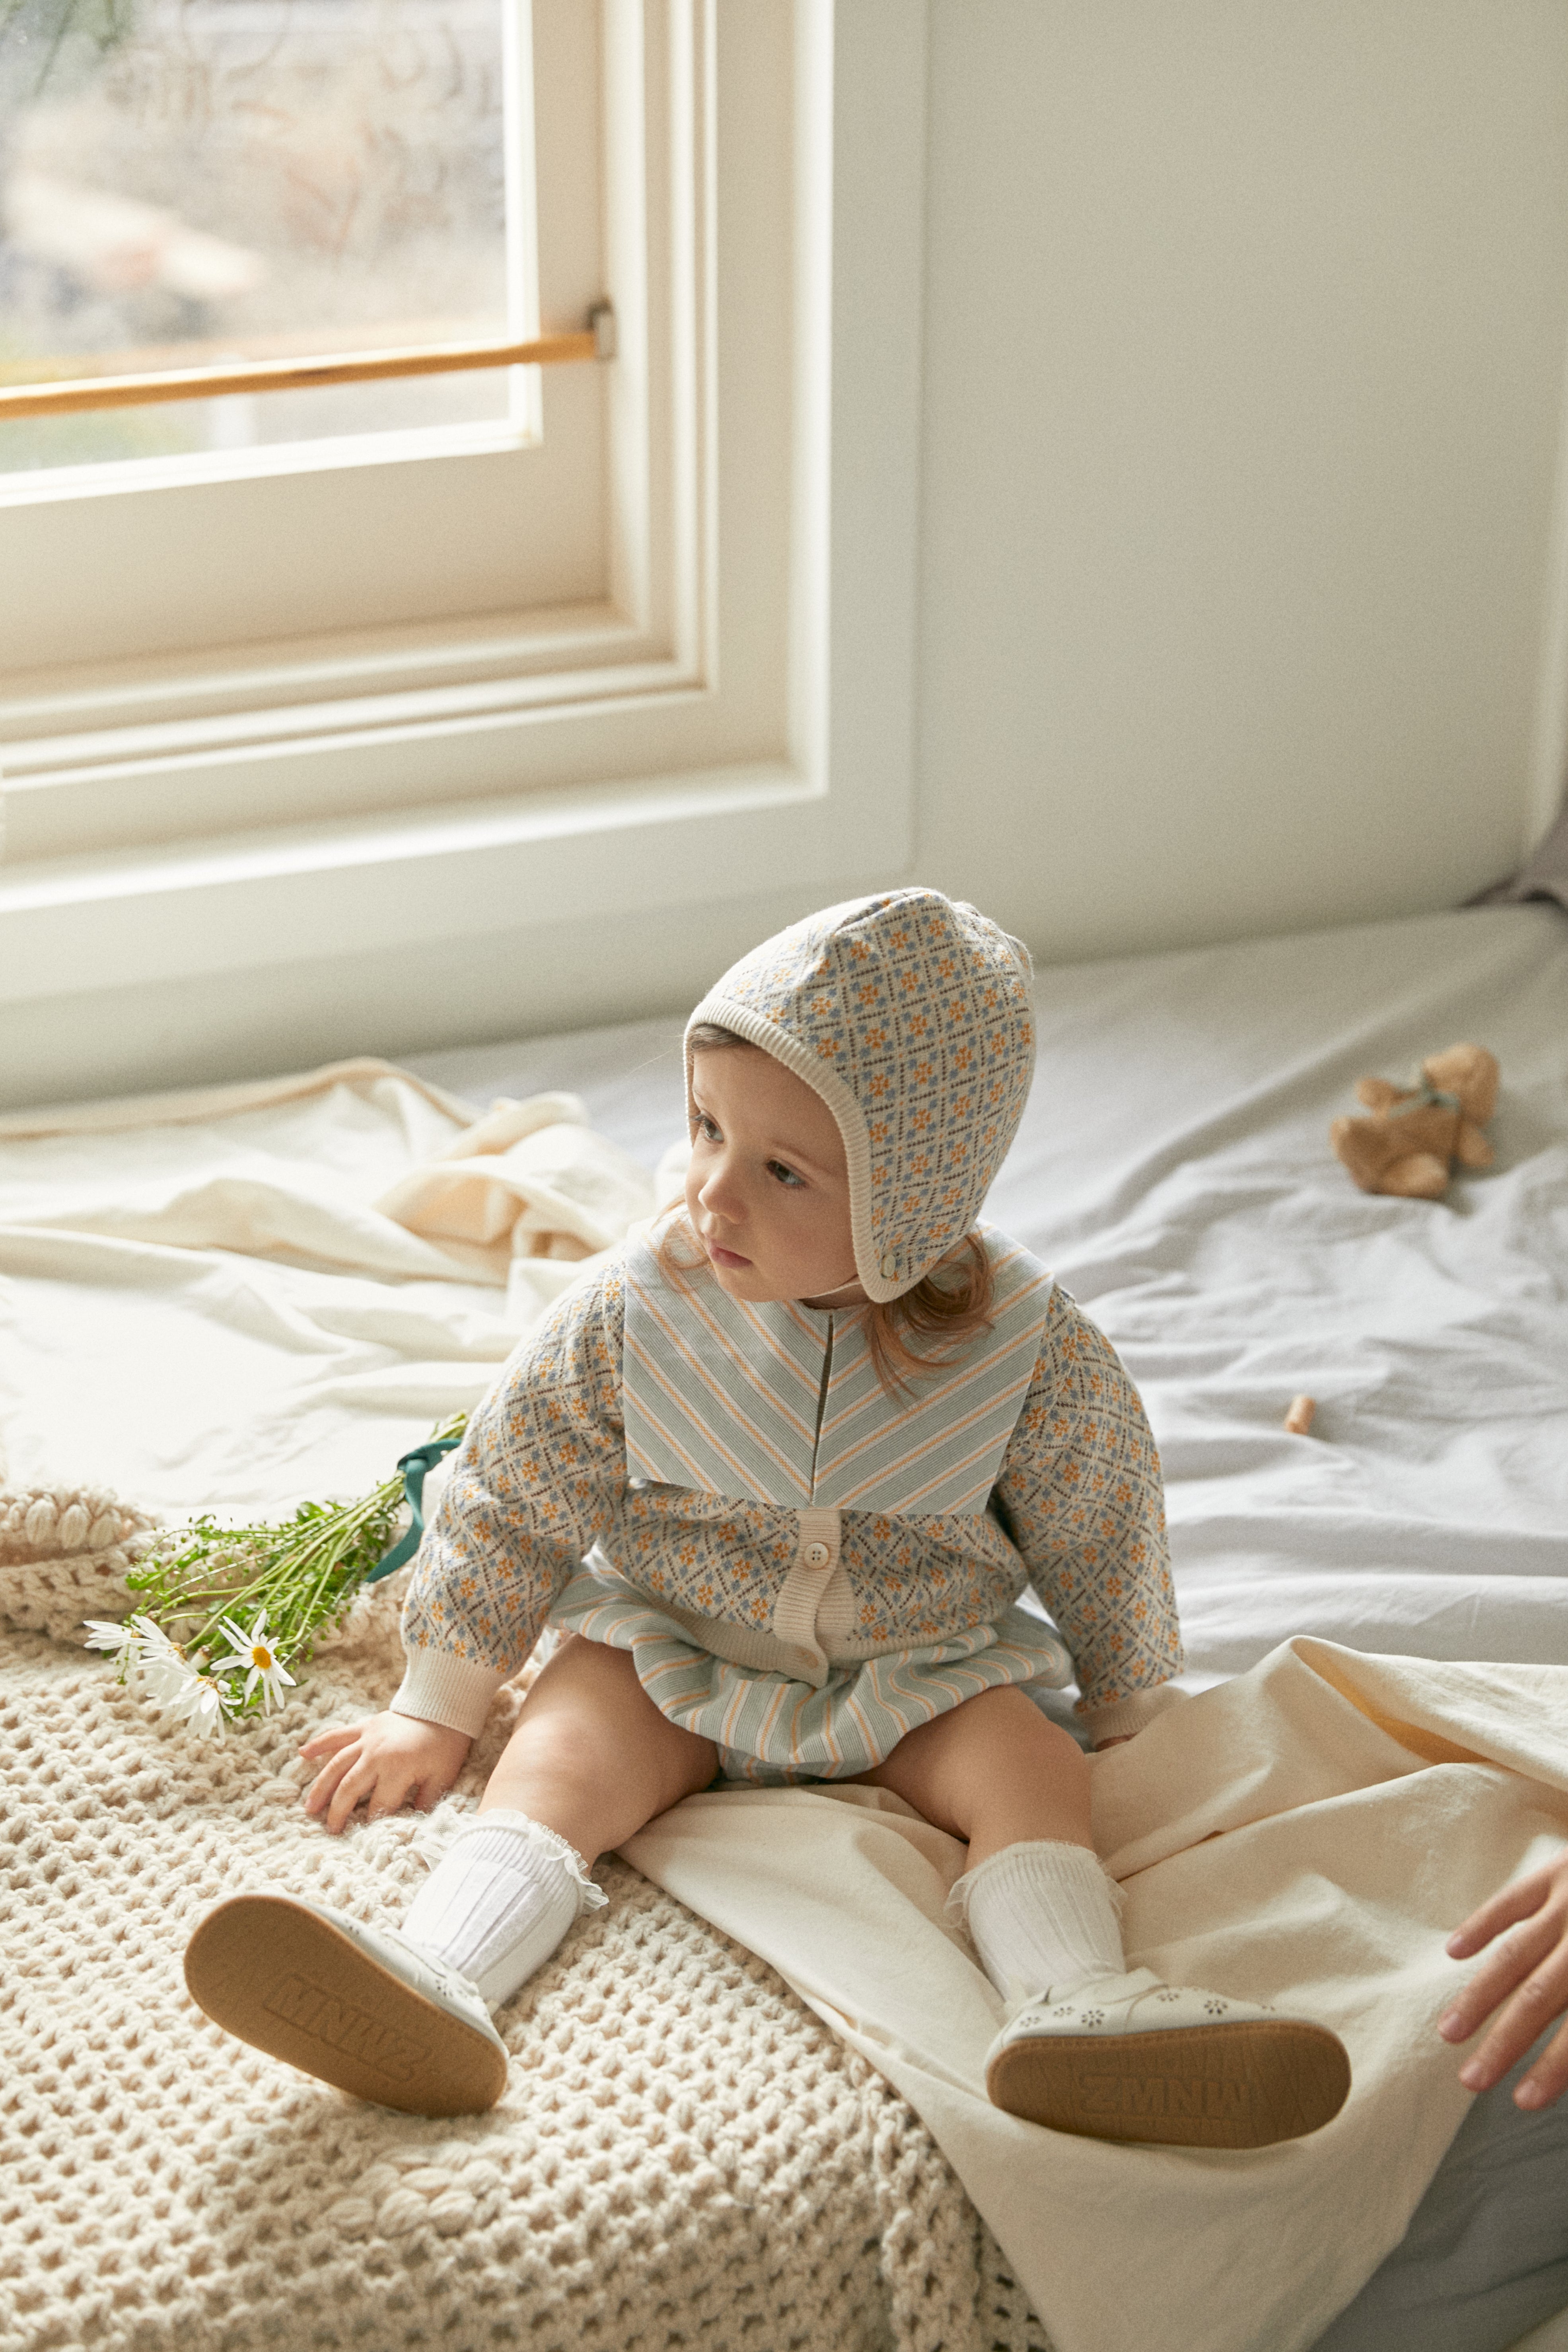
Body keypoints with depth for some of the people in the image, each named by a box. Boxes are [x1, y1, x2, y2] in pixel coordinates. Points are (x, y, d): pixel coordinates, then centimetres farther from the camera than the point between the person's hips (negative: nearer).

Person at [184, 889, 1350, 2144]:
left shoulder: (1028, 1348, -18)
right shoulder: (632, 1319, -16)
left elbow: (1099, 1534, -2)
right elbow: (516, 1499, -6)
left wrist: (1131, 1717, 8)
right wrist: (436, 1711, -1)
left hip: (918, 1671, 1)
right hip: (668, 1643, 0)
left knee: (1033, 1768, -24)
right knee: (562, 1757, -25)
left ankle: (1078, 2007, -45)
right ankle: (436, 1984, -46)